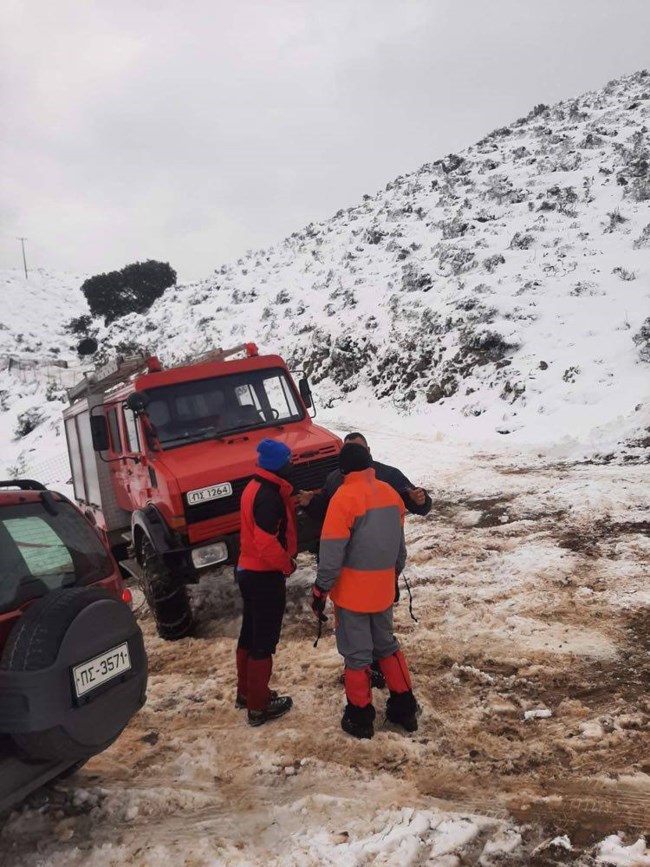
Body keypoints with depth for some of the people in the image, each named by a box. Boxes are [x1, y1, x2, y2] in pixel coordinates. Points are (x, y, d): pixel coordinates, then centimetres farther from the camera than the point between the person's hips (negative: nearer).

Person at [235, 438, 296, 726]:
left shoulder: (255, 486, 8)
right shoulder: (269, 496, -24)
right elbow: (267, 543, -28)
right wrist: (288, 564, -13)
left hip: (248, 570, 10)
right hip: (265, 576, -10)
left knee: (250, 633, 20)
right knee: (264, 640, 2)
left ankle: (246, 692, 35)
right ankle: (258, 706, 13)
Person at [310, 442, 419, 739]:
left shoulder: (344, 498, -18)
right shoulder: (390, 493, 2)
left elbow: (332, 553, -19)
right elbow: (400, 545, 12)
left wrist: (320, 590, -9)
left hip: (352, 591, -6)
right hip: (383, 589, 6)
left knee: (357, 654, 7)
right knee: (386, 645, 21)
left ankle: (360, 717, 20)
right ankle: (404, 707, 28)